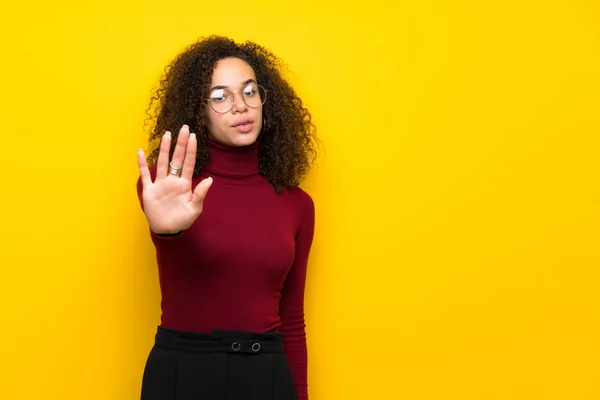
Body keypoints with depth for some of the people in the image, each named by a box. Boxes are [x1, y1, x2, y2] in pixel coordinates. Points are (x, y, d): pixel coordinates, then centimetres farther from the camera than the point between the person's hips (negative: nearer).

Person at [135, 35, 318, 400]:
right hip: (182, 370, -2)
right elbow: (158, 201, -30)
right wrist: (166, 226, -52)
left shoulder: (296, 204, 2)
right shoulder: (171, 185, -5)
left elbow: (292, 322, 7)